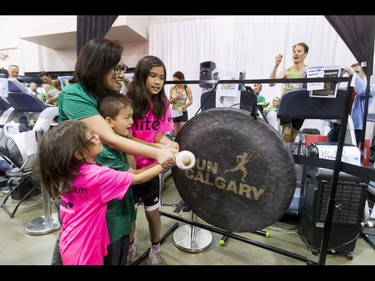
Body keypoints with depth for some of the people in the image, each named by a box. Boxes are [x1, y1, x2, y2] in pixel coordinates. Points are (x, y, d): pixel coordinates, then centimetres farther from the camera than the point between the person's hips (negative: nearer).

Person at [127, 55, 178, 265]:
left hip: (151, 166, 2)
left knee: (153, 212, 14)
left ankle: (155, 249, 39)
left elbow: (161, 134, -4)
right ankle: (130, 246, 44)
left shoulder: (163, 103, -3)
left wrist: (167, 142, -25)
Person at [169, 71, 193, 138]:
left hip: (183, 113, -2)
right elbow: (170, 101, 3)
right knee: (174, 134, 6)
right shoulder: (172, 88, 1)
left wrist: (182, 107, -23)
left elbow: (190, 101, -10)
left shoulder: (187, 88, -6)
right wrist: (175, 98, -17)